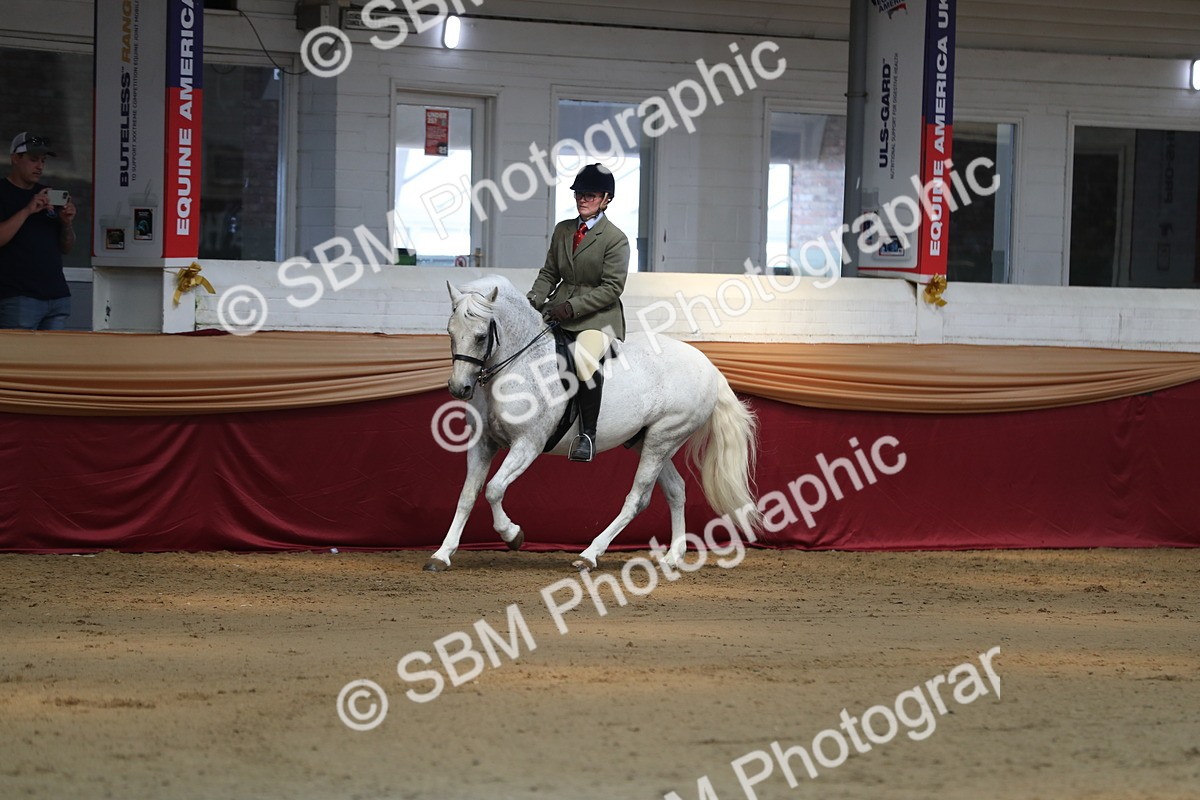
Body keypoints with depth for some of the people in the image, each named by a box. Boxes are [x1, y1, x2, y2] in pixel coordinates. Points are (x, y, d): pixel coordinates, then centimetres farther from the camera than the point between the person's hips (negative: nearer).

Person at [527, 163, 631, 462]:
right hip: (559, 310, 7)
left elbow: (611, 288, -12)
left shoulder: (615, 239, -6)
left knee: (584, 358, -35)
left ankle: (588, 433, -23)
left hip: (598, 315, -7)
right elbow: (549, 273, 16)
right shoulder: (562, 230, 14)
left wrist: (572, 307, -21)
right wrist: (534, 300, -4)